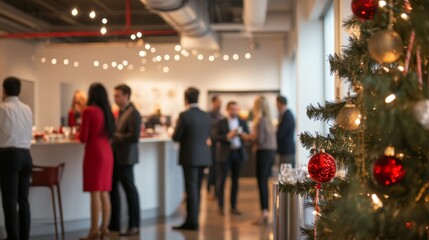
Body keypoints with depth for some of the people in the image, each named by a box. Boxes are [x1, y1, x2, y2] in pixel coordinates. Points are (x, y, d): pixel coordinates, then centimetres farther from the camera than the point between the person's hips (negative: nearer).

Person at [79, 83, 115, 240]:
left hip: (94, 152, -7)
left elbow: (83, 138, -9)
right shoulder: (107, 111, 9)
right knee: (104, 192, 11)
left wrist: (80, 135, 12)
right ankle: (104, 227, 14)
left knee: (95, 193, -5)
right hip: (107, 152, 7)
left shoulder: (89, 111, -10)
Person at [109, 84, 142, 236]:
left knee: (129, 190, -1)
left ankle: (134, 226, 8)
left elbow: (134, 137, -23)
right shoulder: (120, 112, 13)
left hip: (125, 158, -9)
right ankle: (114, 224, 23)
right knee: (112, 189, 13)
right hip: (114, 156, 9)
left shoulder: (133, 113, -14)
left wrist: (114, 136, -18)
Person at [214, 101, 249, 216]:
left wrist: (244, 136, -17)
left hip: (238, 153, 3)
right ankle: (221, 206, 6)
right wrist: (228, 136, -22)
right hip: (225, 154, -3)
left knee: (235, 180, 7)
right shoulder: (221, 123, 2)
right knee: (222, 180, -2)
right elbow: (216, 137, -7)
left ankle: (233, 206, 13)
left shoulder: (242, 123, 11)